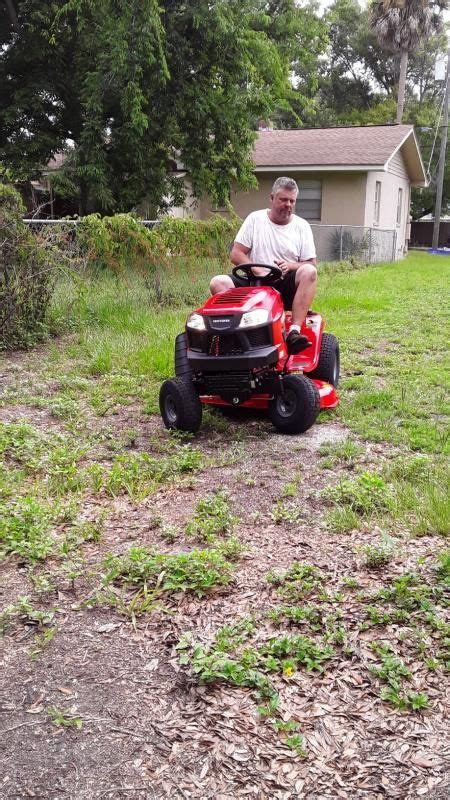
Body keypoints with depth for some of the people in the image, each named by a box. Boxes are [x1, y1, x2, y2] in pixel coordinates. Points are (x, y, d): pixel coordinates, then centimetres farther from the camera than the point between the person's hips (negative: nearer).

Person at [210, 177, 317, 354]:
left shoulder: (301, 226, 8)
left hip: (287, 287, 0)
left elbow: (311, 264, 4)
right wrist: (259, 271, -15)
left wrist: (290, 266, -17)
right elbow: (235, 254, 1)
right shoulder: (255, 219, 7)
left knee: (309, 272, -31)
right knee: (218, 283, -24)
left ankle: (294, 332, -39)